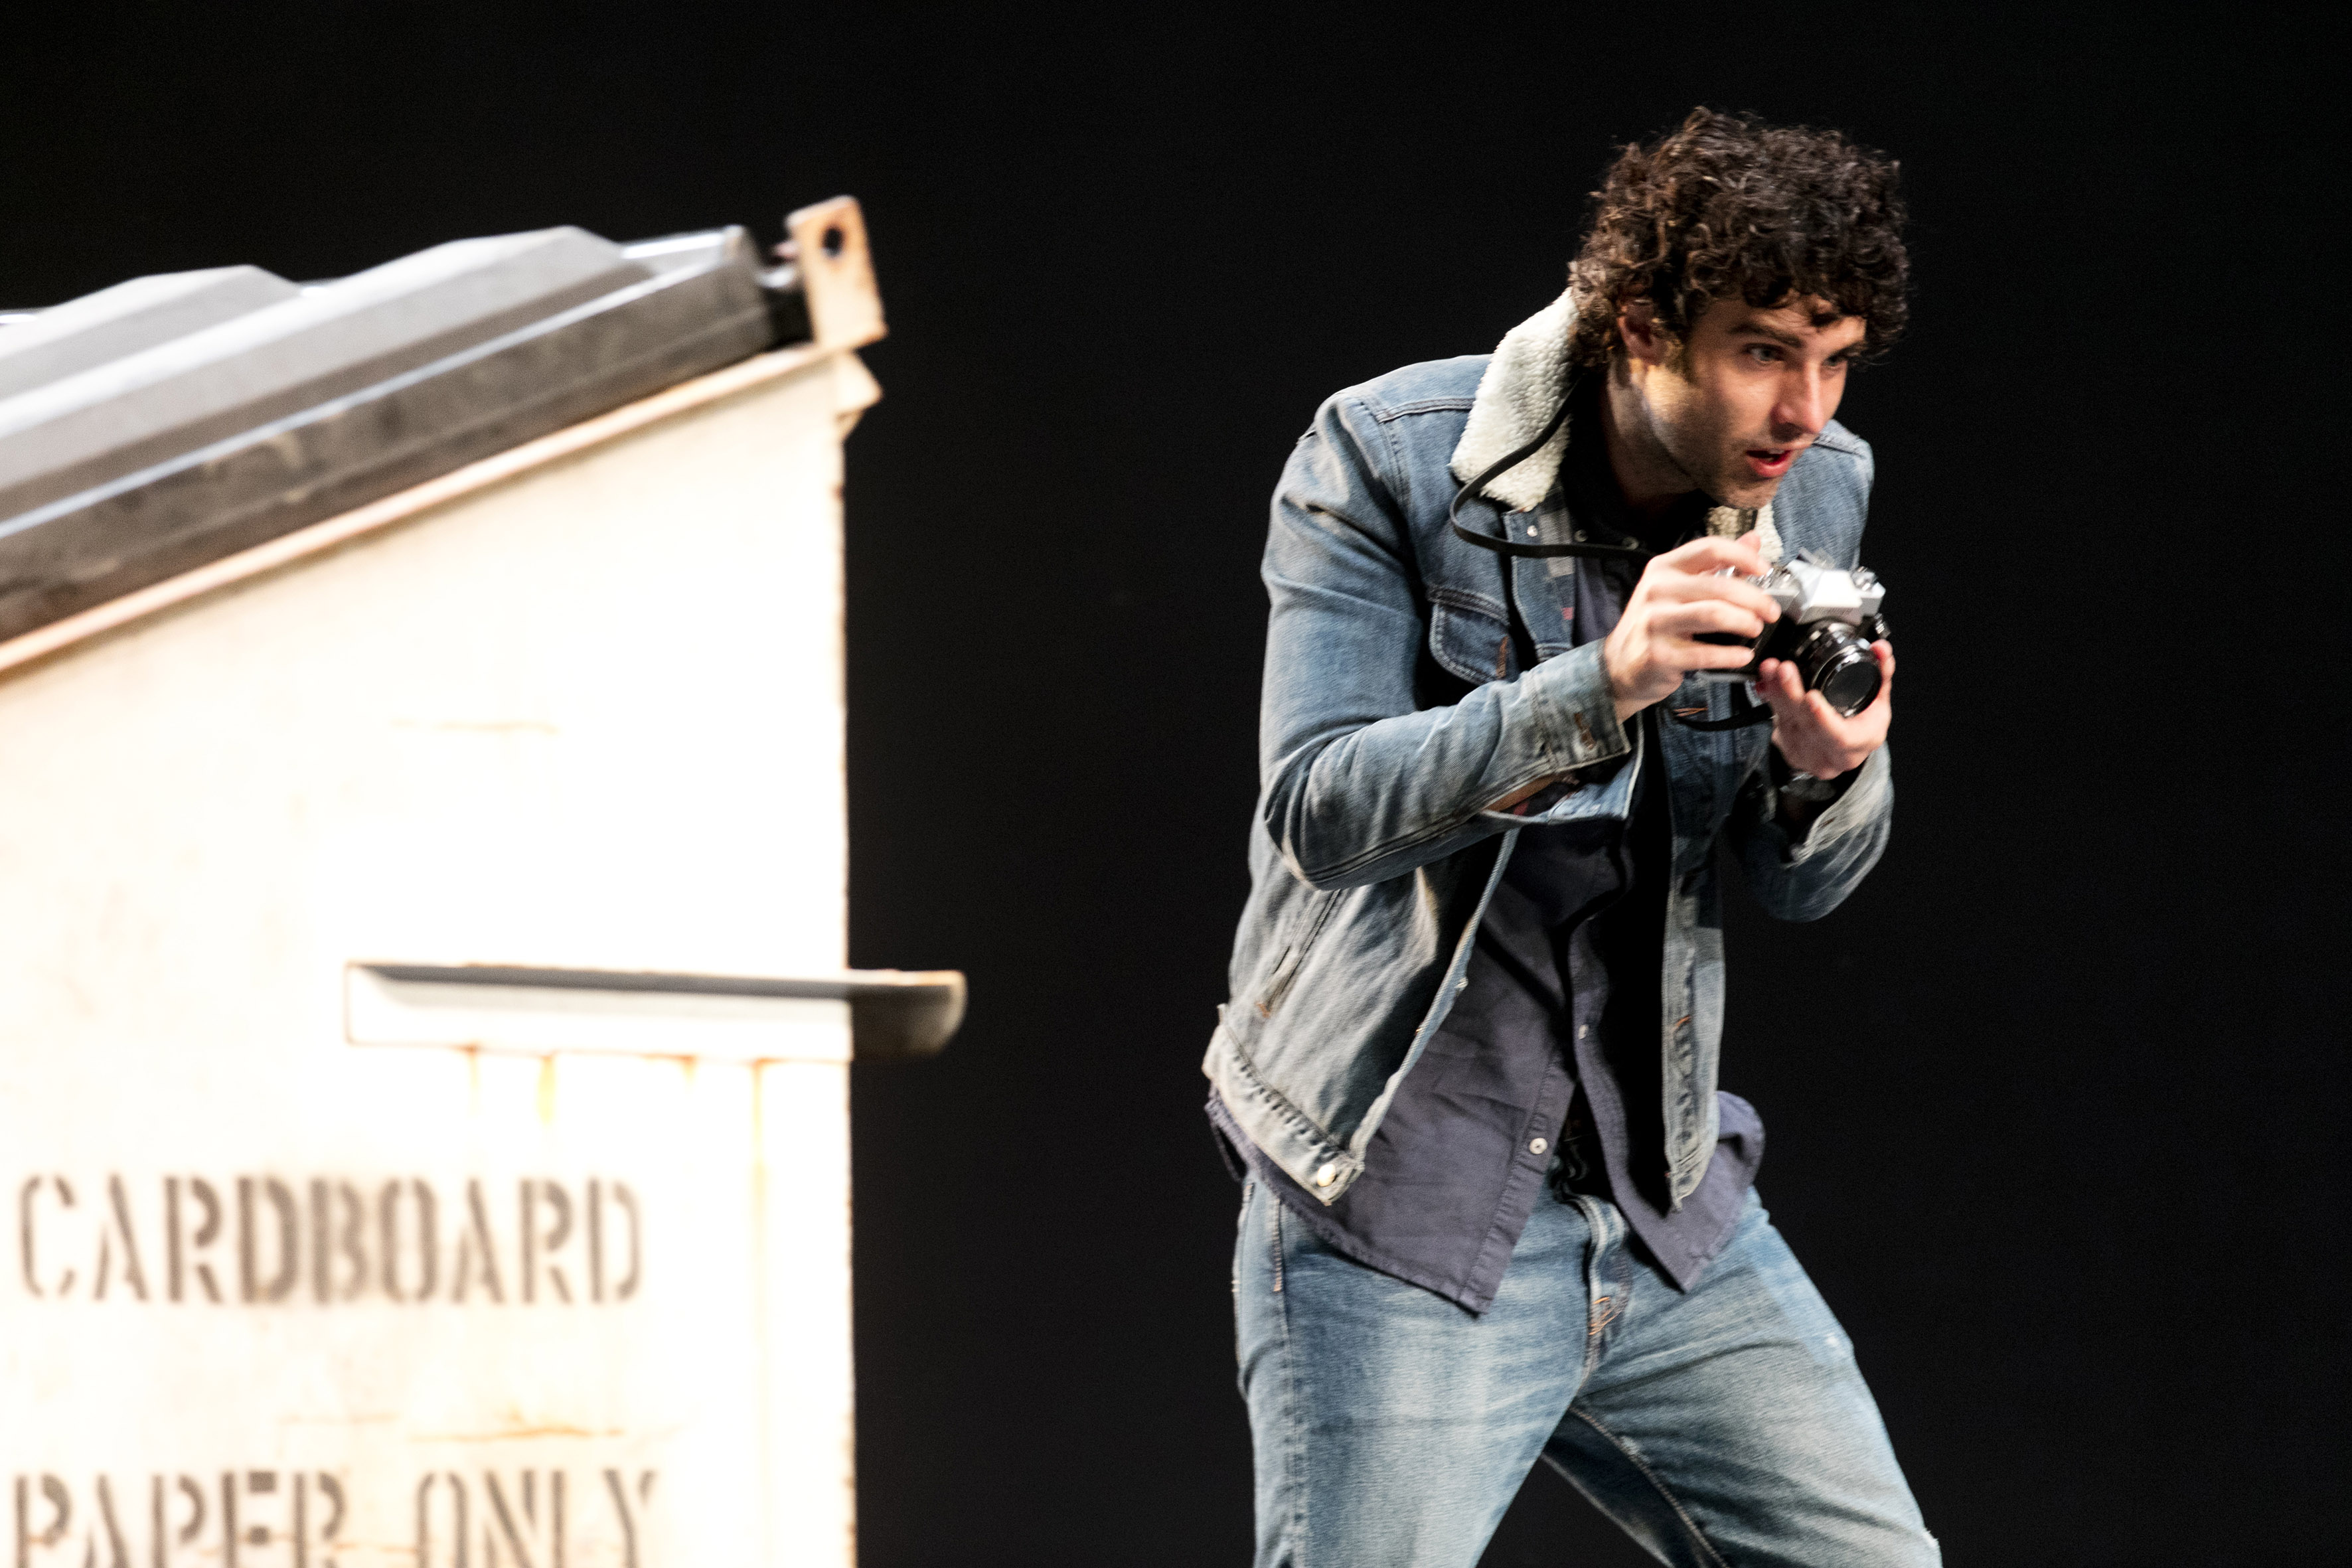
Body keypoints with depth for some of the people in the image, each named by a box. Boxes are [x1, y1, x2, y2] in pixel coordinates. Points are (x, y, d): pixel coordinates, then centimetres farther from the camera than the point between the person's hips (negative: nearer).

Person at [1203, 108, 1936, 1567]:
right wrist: (1600, 687, -32)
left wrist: (1832, 774, -17)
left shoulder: (1816, 490, 3)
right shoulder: (1388, 460, -11)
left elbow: (1805, 887, 8)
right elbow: (1320, 813, -20)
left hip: (1668, 1211, 5)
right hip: (1398, 1218, -5)